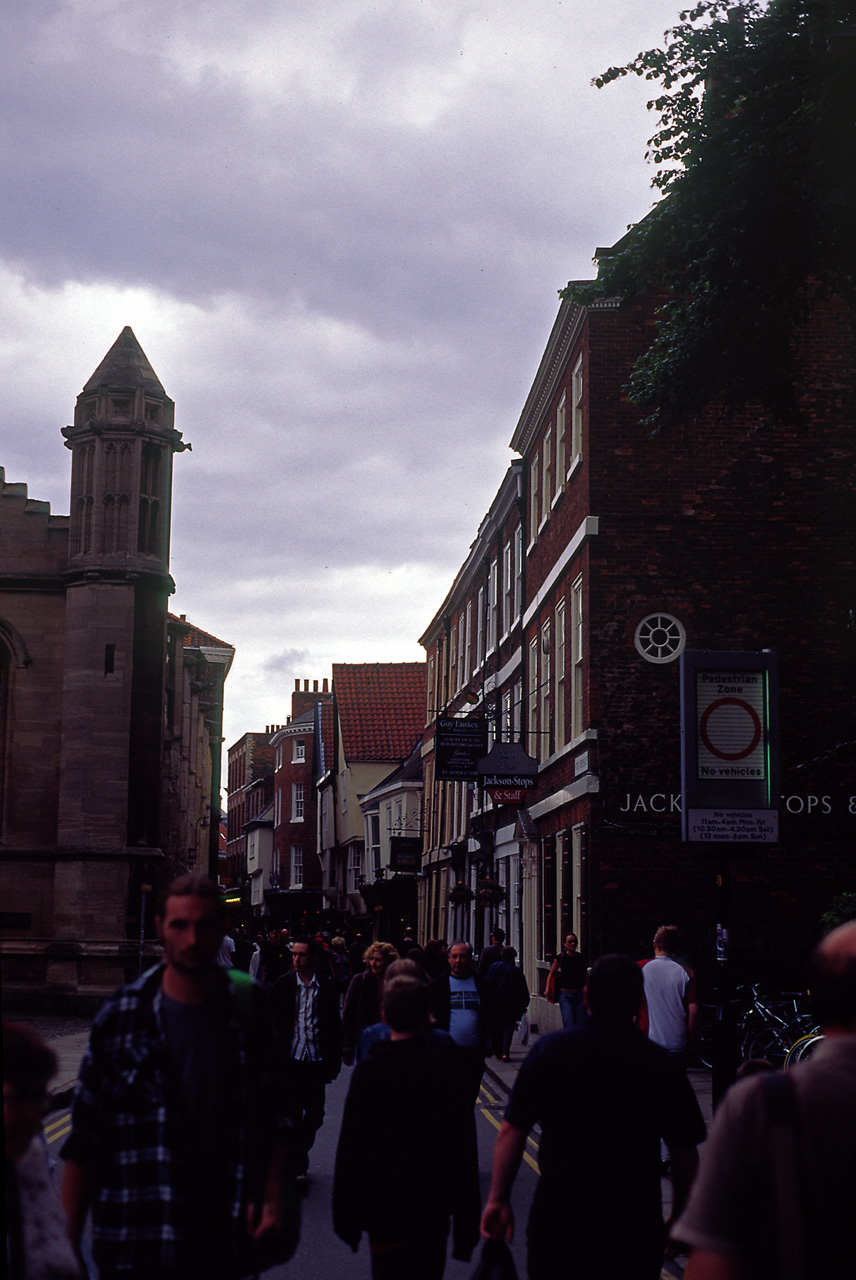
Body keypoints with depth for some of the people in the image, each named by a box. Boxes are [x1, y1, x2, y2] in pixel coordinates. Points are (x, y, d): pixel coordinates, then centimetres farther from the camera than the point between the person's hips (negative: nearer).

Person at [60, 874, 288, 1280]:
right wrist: (68, 1242, -3)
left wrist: (272, 1197, -3)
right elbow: (84, 1139, -1)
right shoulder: (120, 1017, -4)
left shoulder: (248, 1013, 2)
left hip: (224, 1236, 2)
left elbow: (273, 1116, 8)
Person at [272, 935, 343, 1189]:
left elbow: (334, 1025, 6)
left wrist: (333, 1061, 2)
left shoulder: (326, 987, 2)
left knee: (314, 1116, 8)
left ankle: (297, 1158, 29)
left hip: (316, 1061, 1)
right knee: (292, 1116, -1)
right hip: (290, 1060, -1)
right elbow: (272, 1022, 3)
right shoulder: (283, 985, 0)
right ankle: (298, 1167, 7)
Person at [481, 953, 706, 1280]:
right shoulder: (662, 1065, -6)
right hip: (634, 1231, 0)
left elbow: (512, 1130, -5)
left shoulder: (550, 1050, -5)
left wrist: (498, 1199, 3)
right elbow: (685, 1154, -2)